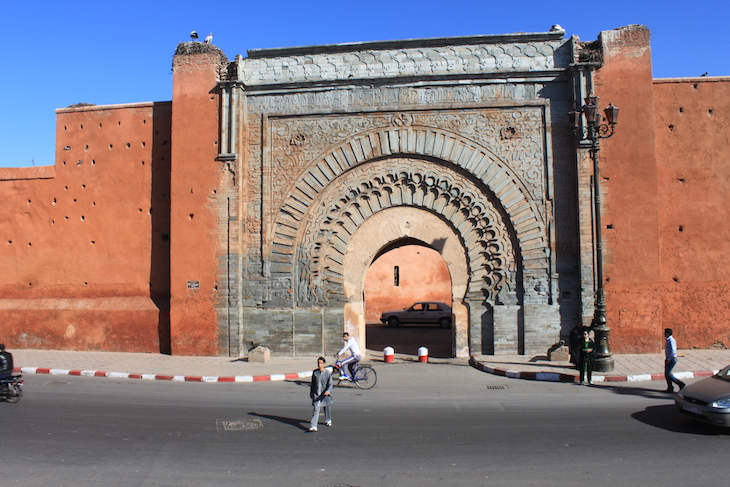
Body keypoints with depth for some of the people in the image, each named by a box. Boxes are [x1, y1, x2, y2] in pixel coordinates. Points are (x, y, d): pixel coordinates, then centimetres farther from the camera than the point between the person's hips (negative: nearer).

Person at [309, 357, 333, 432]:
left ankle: (328, 421, 43)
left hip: (325, 394, 0)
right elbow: (312, 383, 11)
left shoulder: (327, 372, -8)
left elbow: (330, 383, -9)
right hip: (316, 394, 1)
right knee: (316, 409, -9)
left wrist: (328, 391, -25)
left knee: (327, 407, 16)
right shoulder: (315, 372, 0)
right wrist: (311, 393, 14)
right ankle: (313, 426, -12)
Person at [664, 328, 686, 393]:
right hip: (668, 359, 10)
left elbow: (673, 351, -23)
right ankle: (670, 388, 14)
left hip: (672, 359, -10)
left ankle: (681, 384, 0)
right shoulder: (667, 340, 12)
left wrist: (669, 359, -21)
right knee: (666, 374, 9)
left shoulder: (671, 340, -17)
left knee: (668, 374, -10)